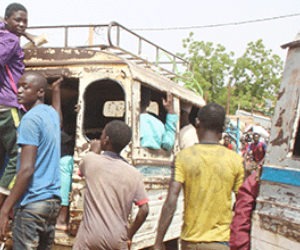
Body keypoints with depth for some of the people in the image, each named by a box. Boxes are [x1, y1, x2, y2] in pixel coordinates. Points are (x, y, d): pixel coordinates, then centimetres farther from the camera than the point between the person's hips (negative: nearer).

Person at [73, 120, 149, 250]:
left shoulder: (91, 160, -4)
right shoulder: (134, 174, -1)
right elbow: (144, 210, -4)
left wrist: (95, 151, 38)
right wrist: (129, 235, 8)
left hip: (90, 236, -1)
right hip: (118, 239, 2)